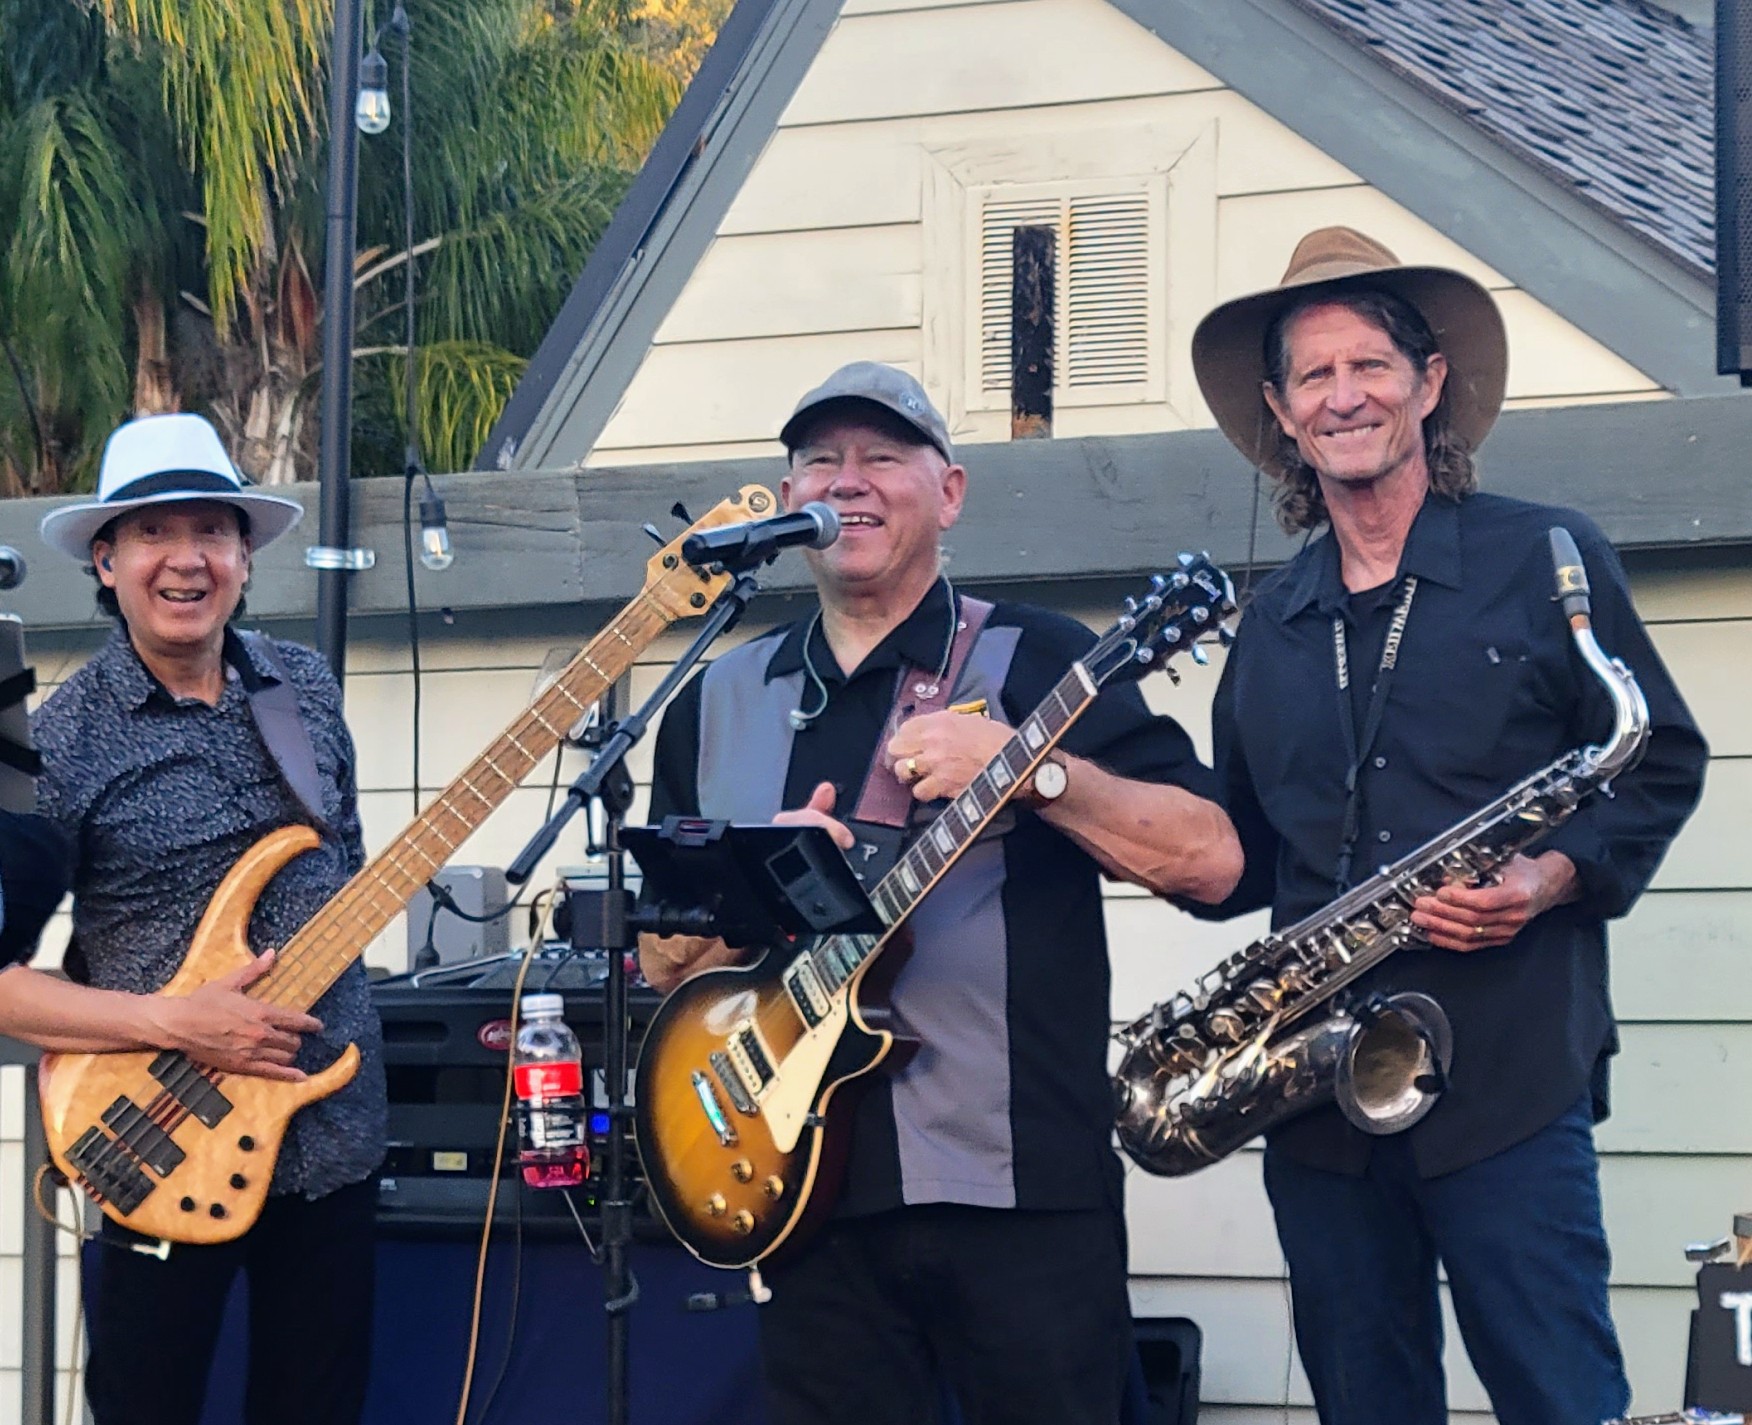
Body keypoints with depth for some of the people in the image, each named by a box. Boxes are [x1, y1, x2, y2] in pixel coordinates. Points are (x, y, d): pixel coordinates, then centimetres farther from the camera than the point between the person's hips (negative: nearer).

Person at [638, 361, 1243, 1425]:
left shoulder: (1038, 662, 0)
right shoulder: (718, 703, 13)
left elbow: (1213, 861, -8)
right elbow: (664, 959, 14)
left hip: (1023, 1191, -4)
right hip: (813, 1194, 4)